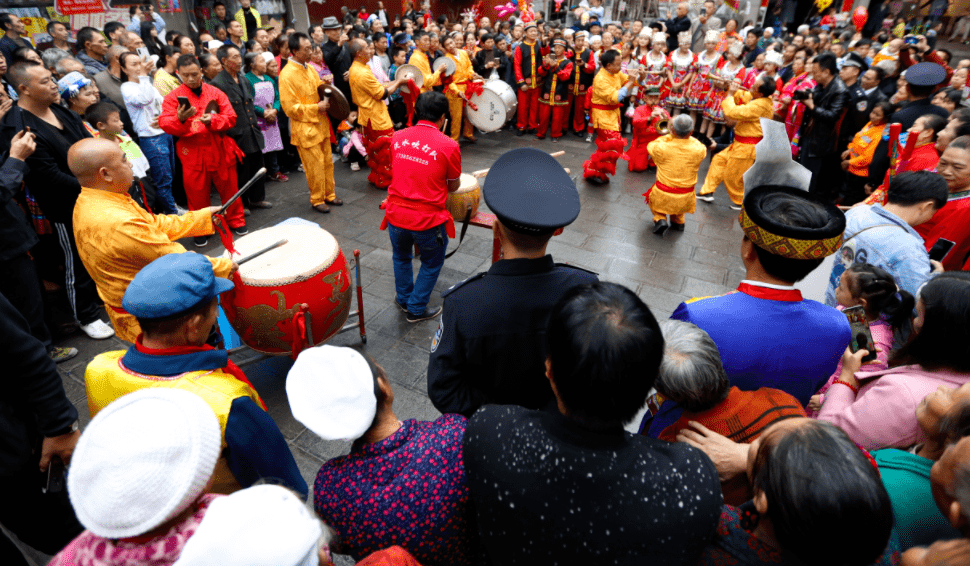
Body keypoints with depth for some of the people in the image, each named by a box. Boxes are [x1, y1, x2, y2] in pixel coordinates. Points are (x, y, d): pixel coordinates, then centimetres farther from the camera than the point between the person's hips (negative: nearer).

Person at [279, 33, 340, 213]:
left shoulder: (310, 69, 9)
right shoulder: (287, 75, -15)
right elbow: (290, 108, -16)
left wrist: (326, 100, 2)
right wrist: (317, 108, -17)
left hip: (321, 124, 7)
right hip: (305, 128, -7)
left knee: (327, 162, 14)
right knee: (315, 166, -1)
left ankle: (329, 194, 28)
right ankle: (317, 200, 14)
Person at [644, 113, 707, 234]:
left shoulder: (662, 148, -22)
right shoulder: (698, 150, -16)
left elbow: (650, 146, 1)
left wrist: (670, 135, 3)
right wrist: (686, 135, 7)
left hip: (663, 197, -3)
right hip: (685, 200, 3)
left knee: (651, 197, 31)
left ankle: (660, 219, 9)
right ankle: (678, 221, 29)